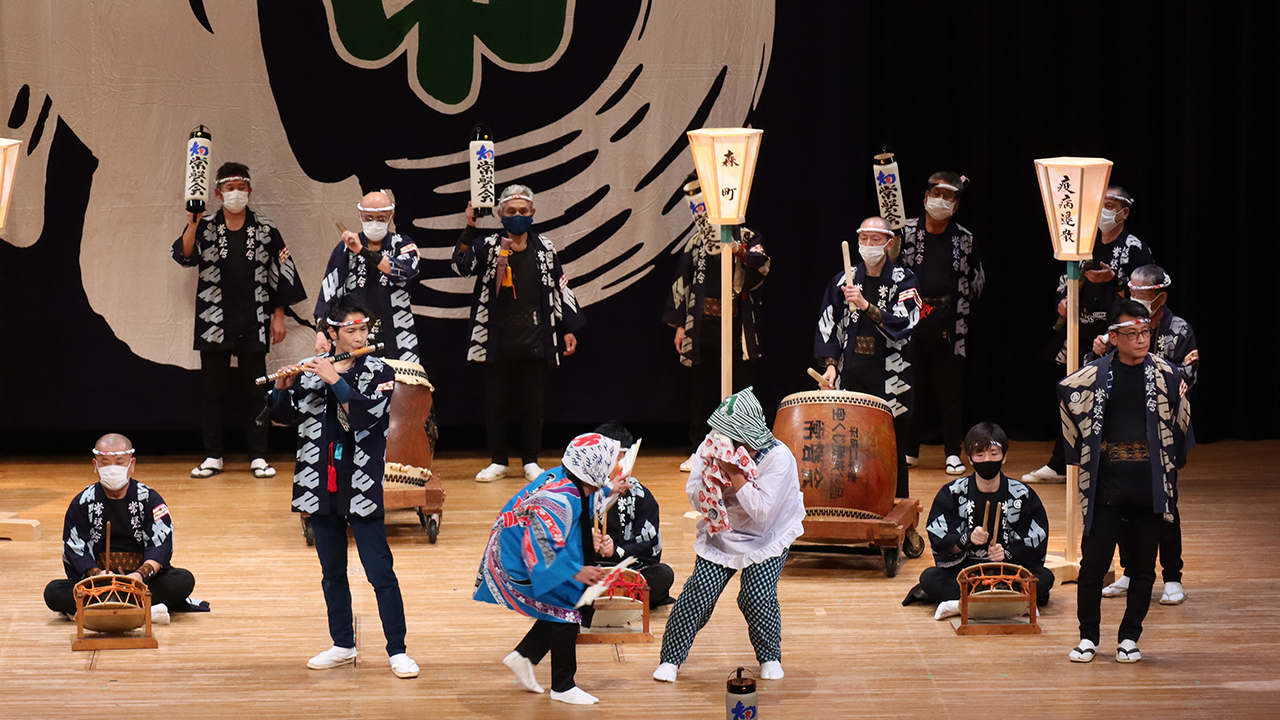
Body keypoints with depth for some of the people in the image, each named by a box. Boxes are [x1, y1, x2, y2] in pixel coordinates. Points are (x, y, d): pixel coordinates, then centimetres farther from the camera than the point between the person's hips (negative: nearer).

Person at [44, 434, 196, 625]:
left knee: (184, 580, -27)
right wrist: (97, 574, -22)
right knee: (53, 592, -26)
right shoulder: (83, 502, 5)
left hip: (143, 580, 0)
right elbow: (75, 550, -2)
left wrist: (141, 574, -26)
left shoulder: (150, 499, 3)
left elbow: (162, 545, -6)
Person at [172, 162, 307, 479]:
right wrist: (192, 225, -27)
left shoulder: (265, 229, 4)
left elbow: (282, 272, 6)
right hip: (214, 322, 0)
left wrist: (278, 316, 3)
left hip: (254, 322, 0)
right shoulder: (204, 227, 3)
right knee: (211, 390, 3)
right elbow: (184, 255, -12)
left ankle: (258, 456, 8)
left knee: (256, 390, 3)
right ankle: (213, 456, 11)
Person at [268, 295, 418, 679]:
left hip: (361, 486, -4)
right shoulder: (311, 370, 6)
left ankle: (397, 651, -1)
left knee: (380, 572, -6)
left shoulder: (379, 373, -3)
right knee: (332, 571, 13)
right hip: (321, 486, 4)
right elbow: (284, 416, 6)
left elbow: (366, 414, -19)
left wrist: (334, 379, -22)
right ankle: (342, 645, 25)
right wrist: (284, 387, -12)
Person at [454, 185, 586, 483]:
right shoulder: (488, 247, 2)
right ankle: (498, 462, 14)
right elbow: (462, 265, -16)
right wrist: (469, 229, -26)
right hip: (496, 343, -1)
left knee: (533, 404, 4)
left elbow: (560, 289, 11)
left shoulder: (544, 249, 7)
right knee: (495, 404, 4)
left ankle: (531, 461, 16)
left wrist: (568, 329, 9)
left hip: (534, 343, 1)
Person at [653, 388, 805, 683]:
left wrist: (734, 474, -35)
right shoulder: (711, 445, -14)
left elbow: (762, 513, -31)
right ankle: (671, 658, 4)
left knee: (758, 595, -19)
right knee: (699, 591, -12)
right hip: (720, 534, 3)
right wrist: (715, 474, -30)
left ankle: (770, 657, 9)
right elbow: (695, 498, -11)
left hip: (767, 538, -3)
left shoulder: (778, 457, -26)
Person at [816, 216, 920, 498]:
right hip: (851, 377, 2)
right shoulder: (843, 281, 10)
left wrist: (866, 306, -25)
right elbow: (829, 327, 12)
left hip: (890, 379, -2)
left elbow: (902, 325, -14)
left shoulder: (903, 281, 0)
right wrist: (831, 365, -1)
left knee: (893, 449, -1)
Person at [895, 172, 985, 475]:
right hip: (911, 318, 0)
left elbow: (977, 281, 15)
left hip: (949, 322, 0)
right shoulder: (907, 231, 3)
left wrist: (957, 303, 6)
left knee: (950, 389, 1)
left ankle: (953, 453, 7)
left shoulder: (964, 239, 6)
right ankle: (909, 450, 13)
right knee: (912, 385, 4)